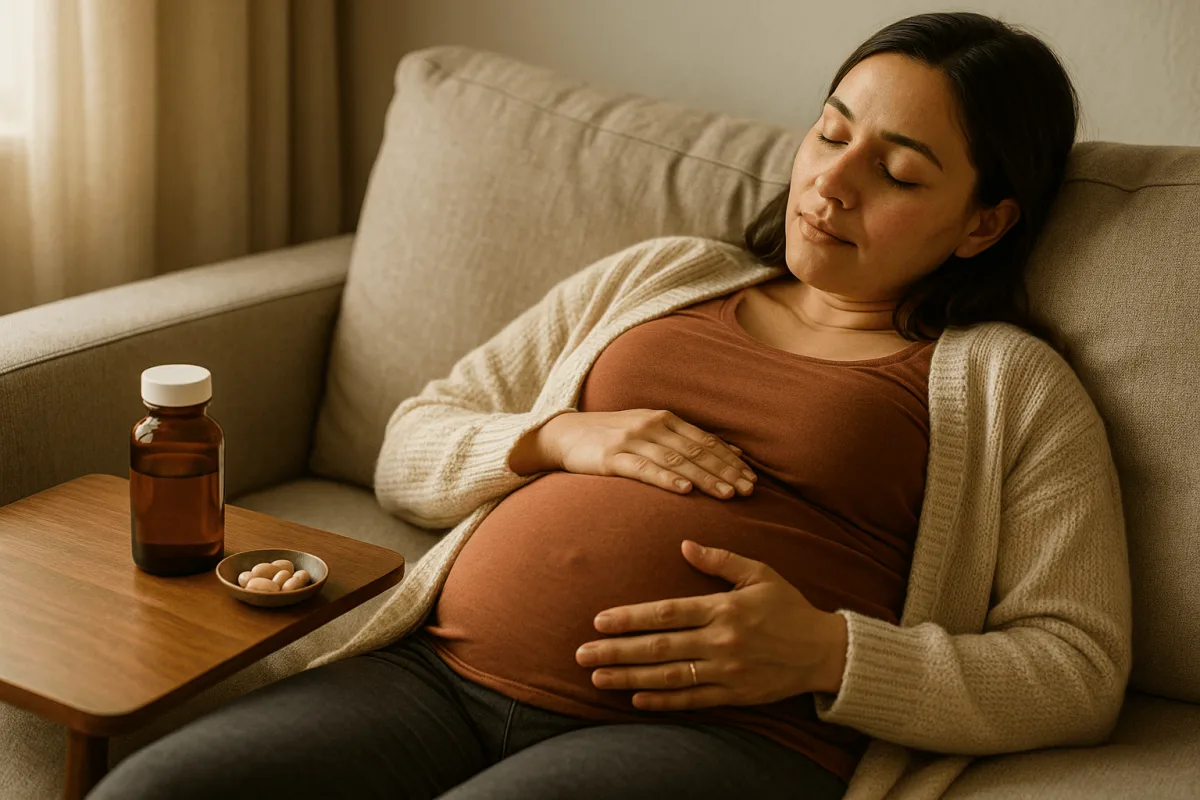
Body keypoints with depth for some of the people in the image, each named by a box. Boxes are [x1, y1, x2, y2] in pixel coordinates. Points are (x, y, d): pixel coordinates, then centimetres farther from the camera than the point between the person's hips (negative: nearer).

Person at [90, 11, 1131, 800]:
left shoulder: (1008, 381, 13)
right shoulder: (654, 280, 23)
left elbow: (1082, 666, 4)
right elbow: (410, 451, 23)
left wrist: (825, 654, -10)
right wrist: (556, 438, 1)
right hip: (445, 674, 5)